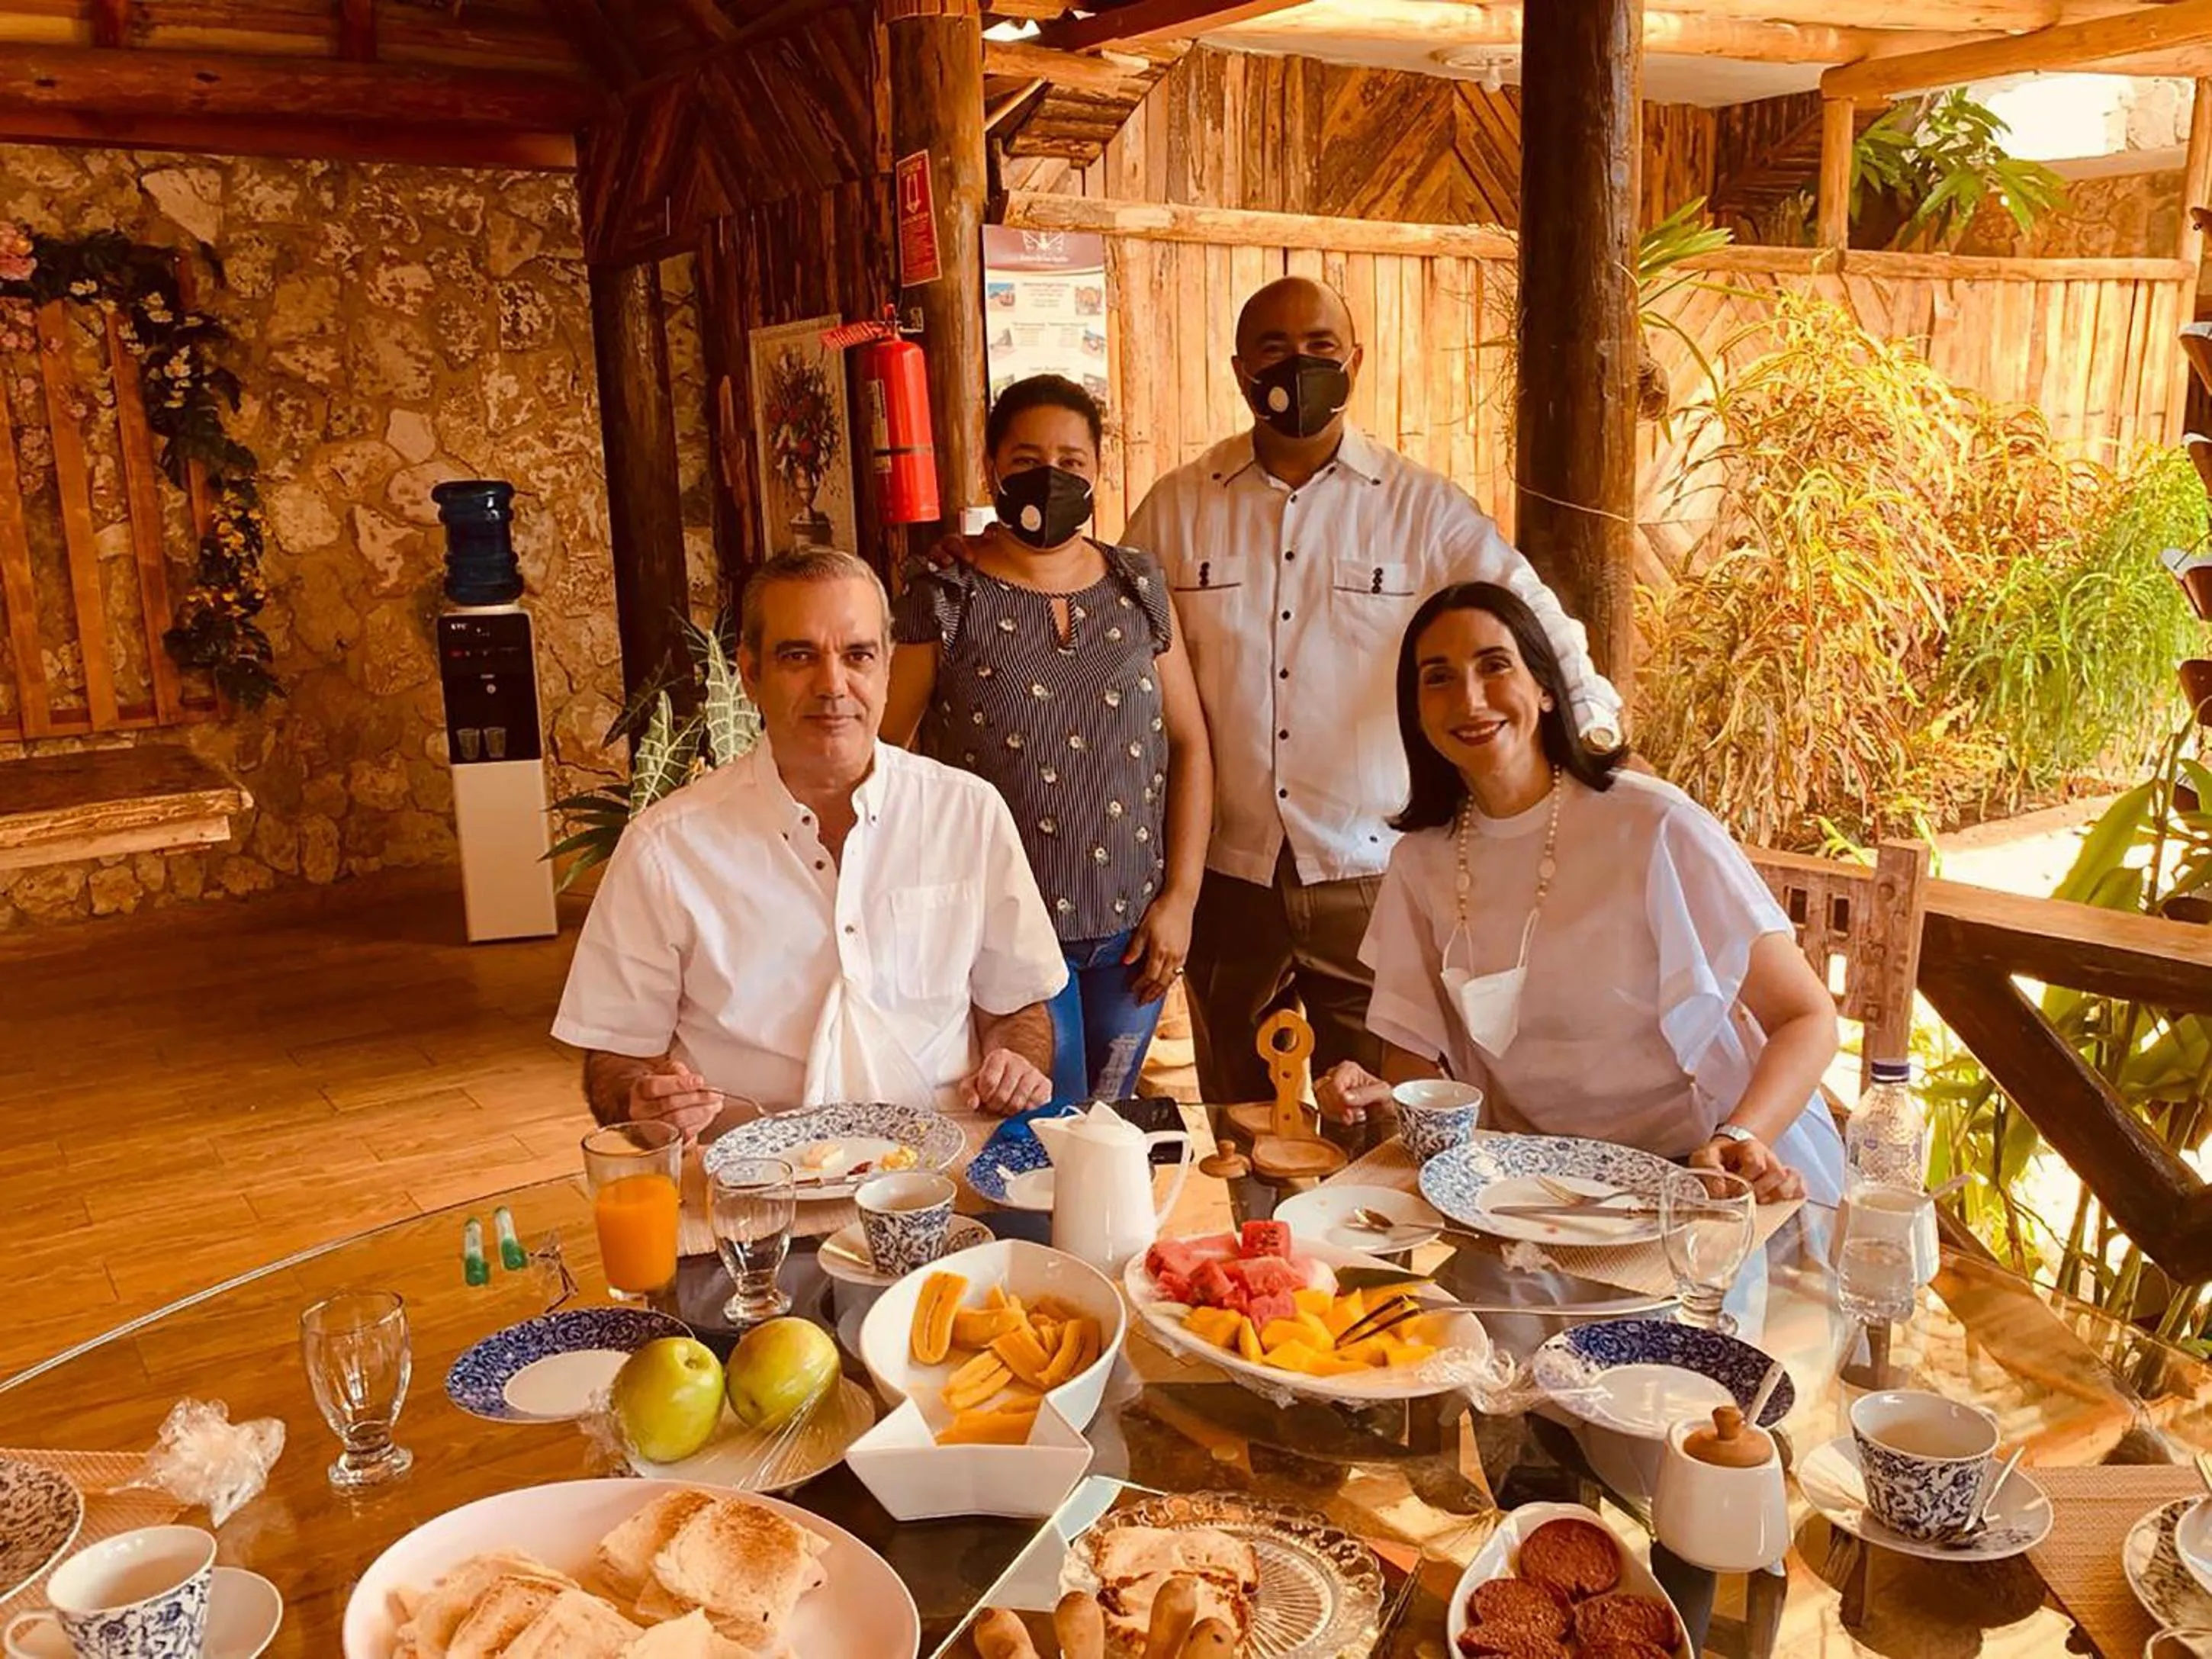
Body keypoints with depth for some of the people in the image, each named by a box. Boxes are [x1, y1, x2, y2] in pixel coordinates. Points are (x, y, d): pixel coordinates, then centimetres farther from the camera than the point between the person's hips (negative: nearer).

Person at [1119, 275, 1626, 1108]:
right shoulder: (1175, 509, 3)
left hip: (1371, 876, -1)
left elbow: (1528, 620, -3)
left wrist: (1588, 720, -19)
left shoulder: (1422, 508, 0)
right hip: (1225, 874, 2)